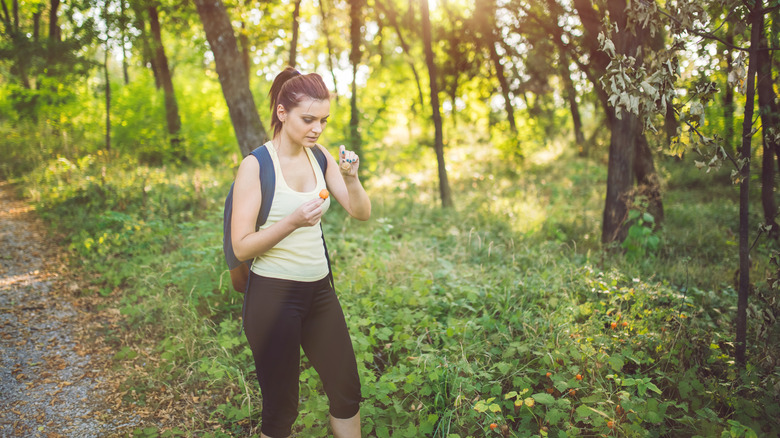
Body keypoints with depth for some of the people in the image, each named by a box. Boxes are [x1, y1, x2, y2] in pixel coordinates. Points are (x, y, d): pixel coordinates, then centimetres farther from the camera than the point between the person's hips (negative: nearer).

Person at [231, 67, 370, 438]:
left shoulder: (319, 156, 4)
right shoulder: (256, 166, -12)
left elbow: (361, 213, 3)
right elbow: (242, 247, -15)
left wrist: (351, 177, -16)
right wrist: (293, 221, -29)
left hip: (319, 290, 6)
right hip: (273, 293, -6)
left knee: (347, 391, 15)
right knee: (280, 407, 7)